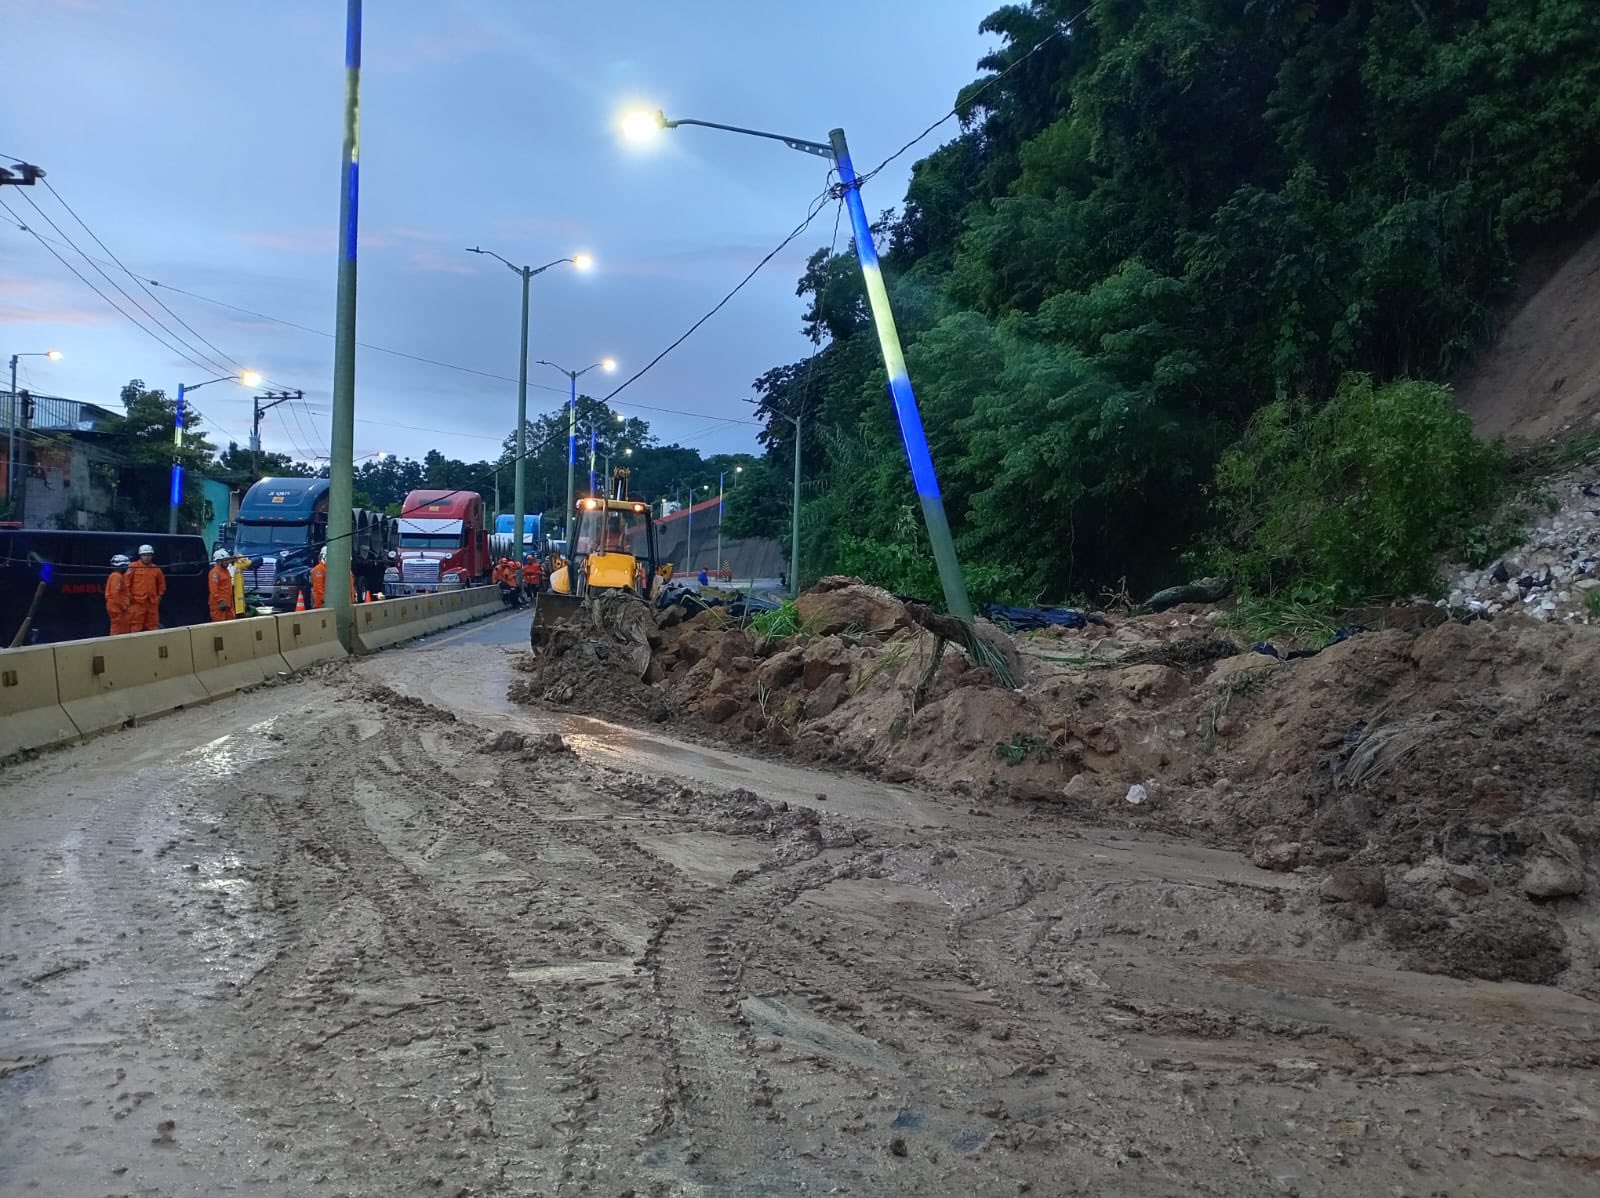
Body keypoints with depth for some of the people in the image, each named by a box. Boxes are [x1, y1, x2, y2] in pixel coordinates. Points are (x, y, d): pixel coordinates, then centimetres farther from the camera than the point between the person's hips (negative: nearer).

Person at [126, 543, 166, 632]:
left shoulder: (156, 569, 11)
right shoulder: (134, 567, -3)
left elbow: (161, 583, 22)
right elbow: (127, 581, -5)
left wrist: (159, 596, 17)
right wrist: (129, 596, -7)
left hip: (152, 603, 5)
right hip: (137, 602, -4)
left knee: (152, 626, 9)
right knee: (135, 626, -6)